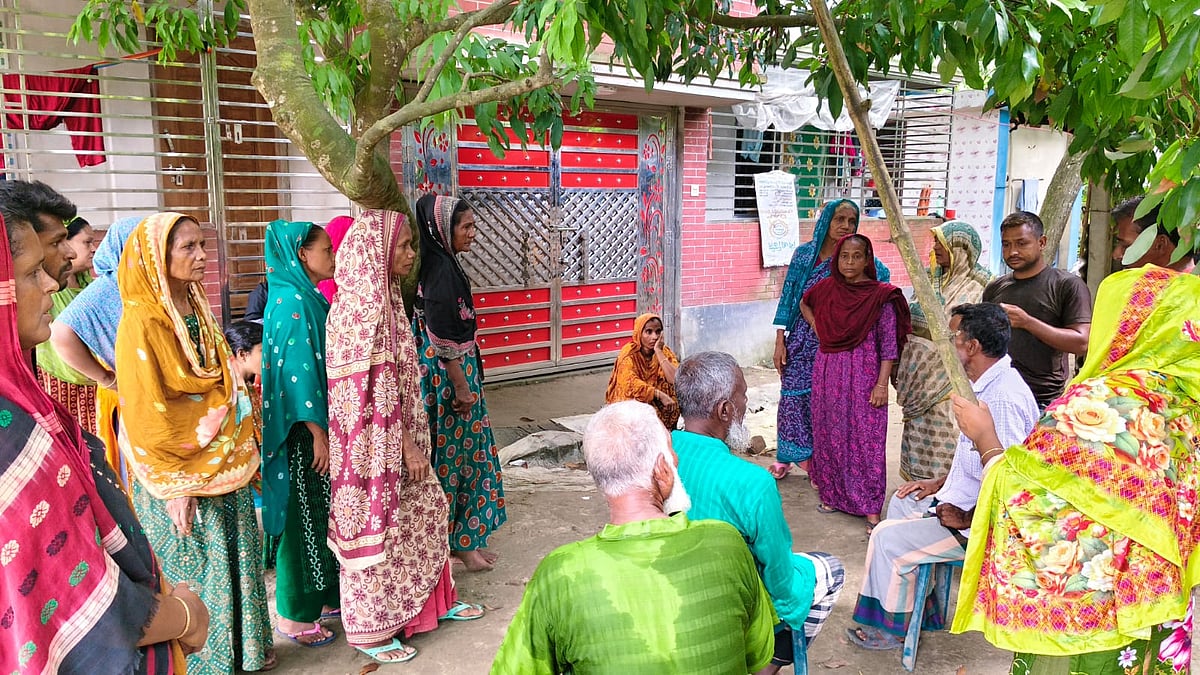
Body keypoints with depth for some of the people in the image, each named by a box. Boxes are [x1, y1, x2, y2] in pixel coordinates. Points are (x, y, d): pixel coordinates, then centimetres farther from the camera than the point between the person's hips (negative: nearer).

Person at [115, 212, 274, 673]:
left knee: (236, 558, 15)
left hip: (225, 464, 7)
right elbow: (146, 415, -17)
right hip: (180, 475, -7)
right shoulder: (141, 322, -16)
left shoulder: (198, 311, 7)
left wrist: (244, 452, 11)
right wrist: (175, 488, -16)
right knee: (193, 569, 6)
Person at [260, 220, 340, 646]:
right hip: (303, 430, -9)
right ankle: (294, 616, 15)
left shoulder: (306, 297, 10)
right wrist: (318, 432, -19)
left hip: (317, 421, 9)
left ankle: (321, 595, 31)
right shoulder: (293, 303, -18)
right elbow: (298, 371, -22)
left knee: (319, 512, 17)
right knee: (302, 516, 1)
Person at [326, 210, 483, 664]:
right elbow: (374, 392, -22)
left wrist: (412, 441, 16)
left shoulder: (385, 298, 9)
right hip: (377, 442, -9)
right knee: (377, 528, 4)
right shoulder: (360, 307, -20)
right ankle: (371, 630, 20)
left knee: (426, 510, 18)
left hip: (400, 435, 9)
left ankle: (433, 600, 36)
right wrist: (407, 446, -18)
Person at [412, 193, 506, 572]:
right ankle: (461, 541, 13)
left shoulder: (441, 263, 11)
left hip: (450, 370, 10)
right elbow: (443, 336, -23)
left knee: (457, 449, 15)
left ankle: (463, 535, 26)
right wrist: (461, 386, -18)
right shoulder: (441, 268, -19)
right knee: (455, 449, 1)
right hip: (449, 372, -10)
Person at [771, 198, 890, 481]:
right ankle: (787, 456, 25)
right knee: (792, 395, 6)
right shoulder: (804, 253, 1)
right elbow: (788, 296, 3)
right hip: (801, 338, 2)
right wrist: (780, 340, 0)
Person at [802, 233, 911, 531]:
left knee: (866, 439, -3)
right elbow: (805, 303, 27)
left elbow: (889, 345, -8)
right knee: (828, 434, 12)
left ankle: (871, 509, 1)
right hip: (828, 373, 5)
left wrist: (882, 384, -13)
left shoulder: (880, 296, -9)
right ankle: (832, 494, 28)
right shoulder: (826, 289, 3)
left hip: (863, 376, -5)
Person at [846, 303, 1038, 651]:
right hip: (963, 499, 11)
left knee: (889, 538, -10)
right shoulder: (987, 384, 3)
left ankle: (893, 628, 12)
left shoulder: (1003, 399, -31)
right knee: (901, 502, 23)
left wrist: (968, 519, -21)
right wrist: (941, 482, 15)